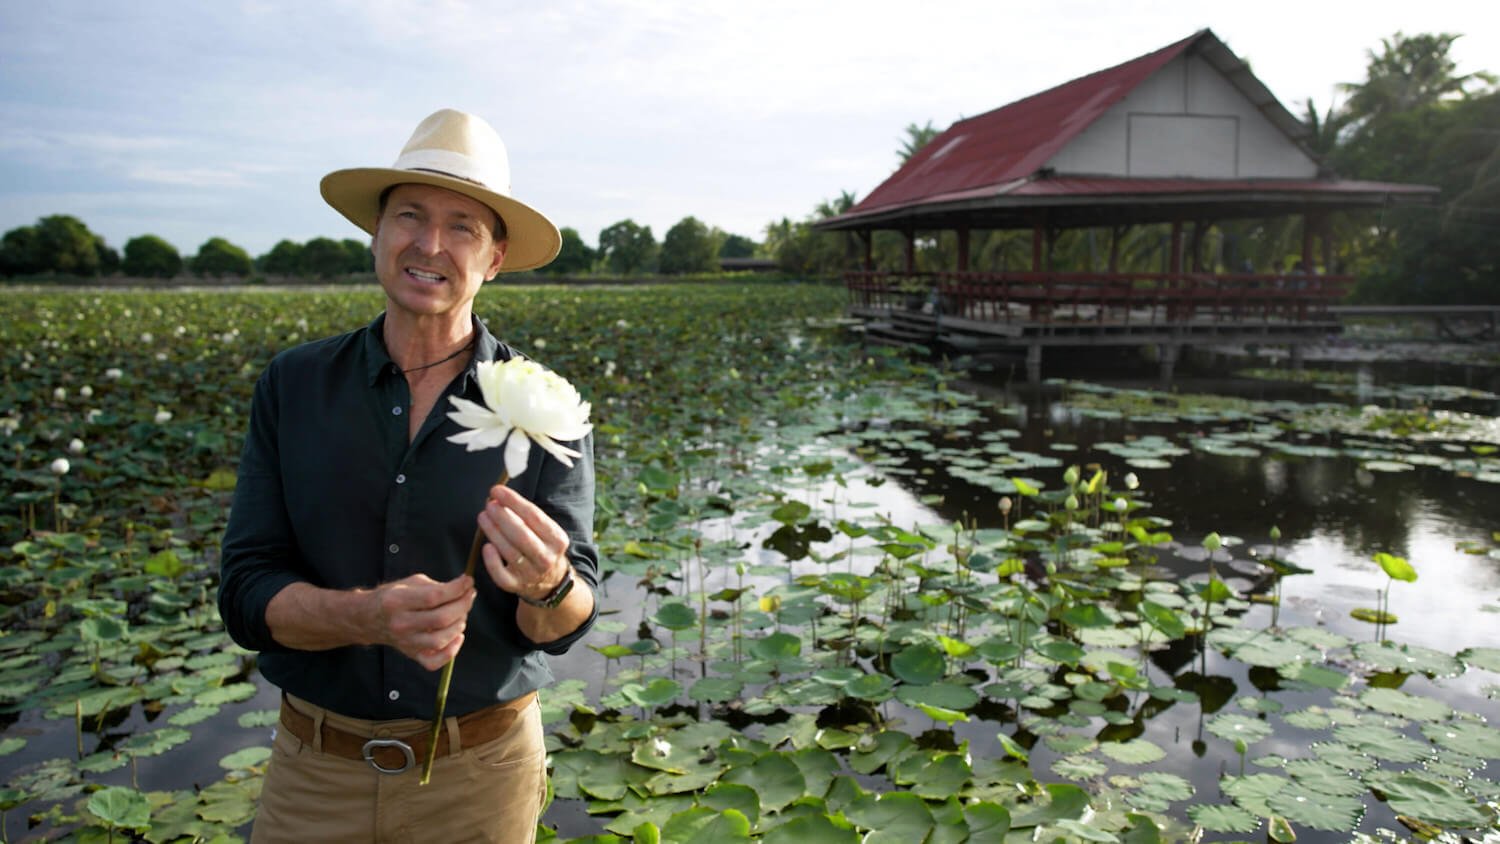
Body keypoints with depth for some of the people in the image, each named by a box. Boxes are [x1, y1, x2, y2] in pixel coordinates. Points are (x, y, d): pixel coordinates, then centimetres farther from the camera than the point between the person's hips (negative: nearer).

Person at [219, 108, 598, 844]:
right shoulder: (291, 386, -5)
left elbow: (567, 623, -10)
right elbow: (245, 595, -7)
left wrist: (548, 585, -33)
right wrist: (368, 616, -27)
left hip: (480, 774, 0)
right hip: (315, 768, 1)